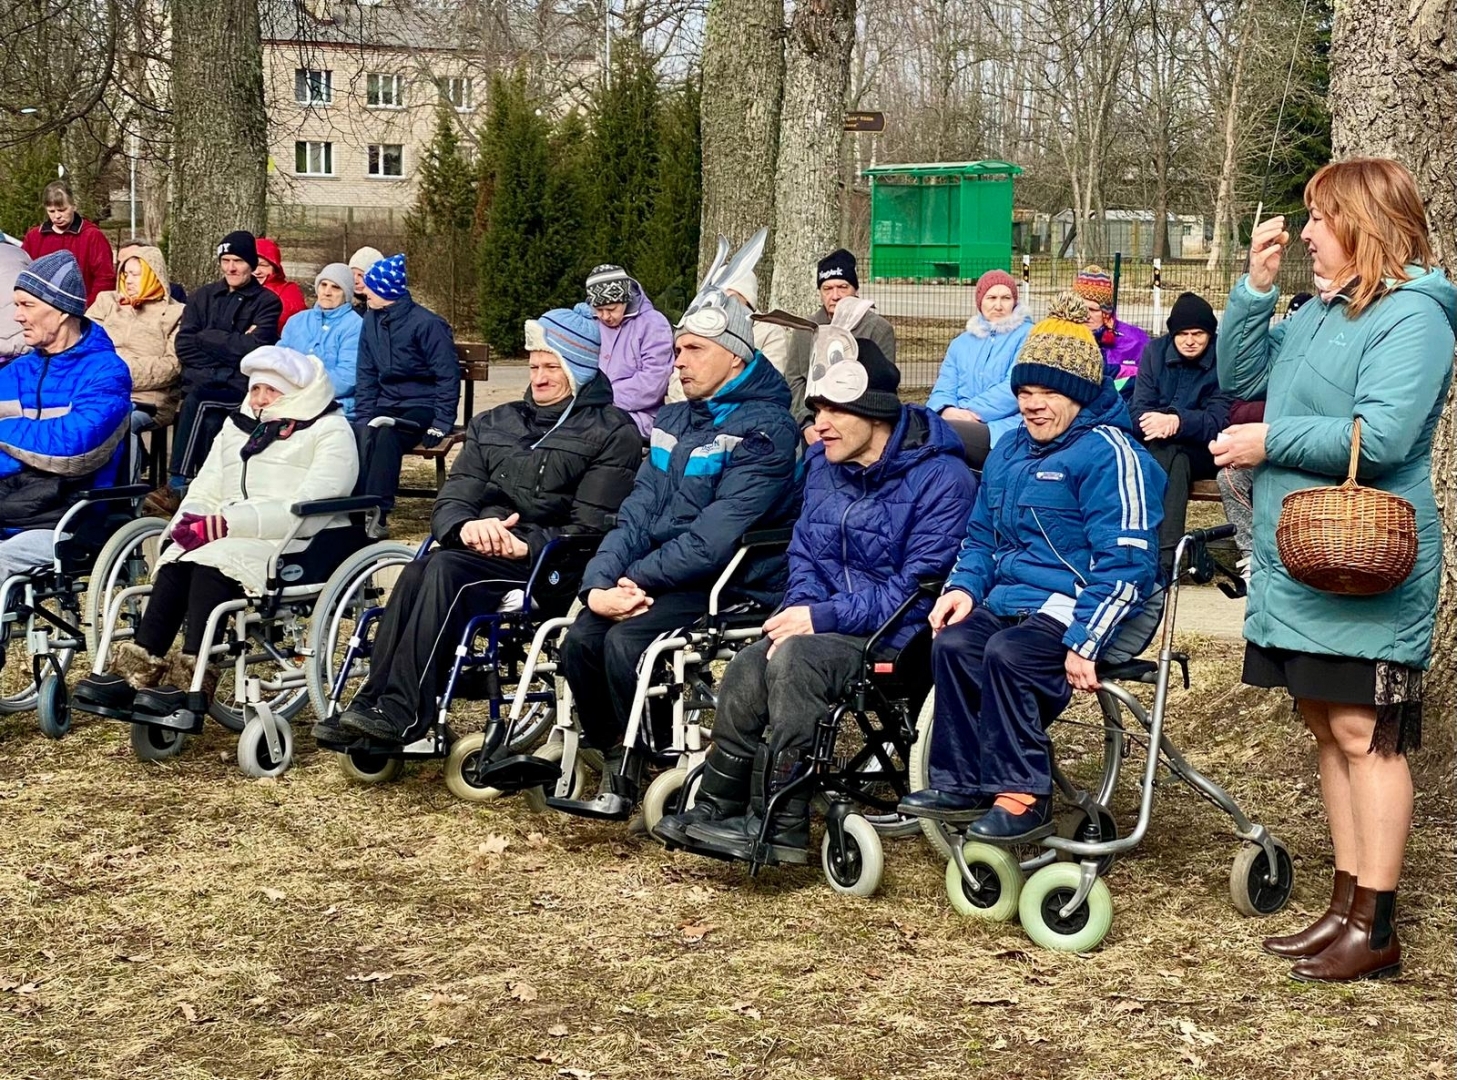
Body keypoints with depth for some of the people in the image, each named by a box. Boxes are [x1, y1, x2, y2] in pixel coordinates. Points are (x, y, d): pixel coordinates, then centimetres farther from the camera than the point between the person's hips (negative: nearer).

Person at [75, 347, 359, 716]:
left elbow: (308, 509, -14)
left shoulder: (330, 432, 1)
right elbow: (205, 492, 17)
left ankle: (192, 684, -36)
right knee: (176, 561, -25)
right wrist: (189, 522, -8)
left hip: (302, 547, -6)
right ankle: (138, 671, -32)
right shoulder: (238, 426, 24)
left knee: (211, 563, -31)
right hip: (234, 539, 6)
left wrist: (233, 521, -23)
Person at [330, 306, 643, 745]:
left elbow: (590, 531, -5)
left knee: (446, 570, -32)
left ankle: (398, 715, -37)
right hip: (479, 554, 5)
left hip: (550, 568, -5)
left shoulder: (612, 432, 5)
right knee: (418, 573, -29)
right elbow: (451, 500, 13)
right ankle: (373, 704, -34)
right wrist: (466, 526, -12)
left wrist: (525, 545, -20)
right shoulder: (493, 424, 23)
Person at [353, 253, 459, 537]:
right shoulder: (371, 322, 8)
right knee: (360, 434, -28)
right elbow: (366, 375, 13)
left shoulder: (427, 324, -11)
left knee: (387, 435, -35)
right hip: (387, 404, 5)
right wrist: (363, 415, -1)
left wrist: (441, 423, -16)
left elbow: (448, 376, -10)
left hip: (422, 406, -5)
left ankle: (378, 514, -36)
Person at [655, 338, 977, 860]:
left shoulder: (941, 478, -15)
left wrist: (824, 617, -21)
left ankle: (781, 826, -27)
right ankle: (718, 808, -9)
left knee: (795, 658, -31)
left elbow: (920, 587, -19)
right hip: (834, 621, 7)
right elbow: (804, 553, 14)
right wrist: (798, 612, -8)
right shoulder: (824, 465, 10)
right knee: (746, 669, -19)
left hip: (902, 636, -7)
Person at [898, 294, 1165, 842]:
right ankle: (962, 785, -10)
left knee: (1008, 654, -31)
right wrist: (964, 586, 4)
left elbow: (1125, 562, -18)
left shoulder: (1108, 452, -11)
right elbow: (981, 533, 26)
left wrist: (1085, 642, -24)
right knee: (951, 643, -19)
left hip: (1084, 607, -7)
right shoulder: (1010, 451, 16)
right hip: (1013, 598, 8)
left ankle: (1022, 797, -19)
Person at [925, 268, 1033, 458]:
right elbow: (944, 388, 13)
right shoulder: (961, 343, 25)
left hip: (1002, 428, -5)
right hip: (957, 423, 5)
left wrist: (972, 412, -17)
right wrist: (947, 411, -13)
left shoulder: (1028, 336, 8)